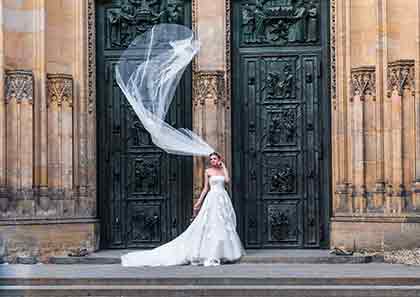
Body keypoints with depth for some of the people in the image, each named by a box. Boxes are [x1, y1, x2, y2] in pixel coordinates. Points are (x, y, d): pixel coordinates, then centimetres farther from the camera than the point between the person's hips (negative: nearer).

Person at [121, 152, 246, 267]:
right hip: (213, 199, -4)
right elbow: (206, 188, 6)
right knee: (211, 225, -8)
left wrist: (224, 166, 0)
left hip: (224, 199, 4)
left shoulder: (223, 170, 12)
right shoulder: (208, 171, 4)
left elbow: (228, 180, -7)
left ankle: (223, 253, 8)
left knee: (224, 225, 2)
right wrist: (199, 201, 1)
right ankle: (210, 256, -7)